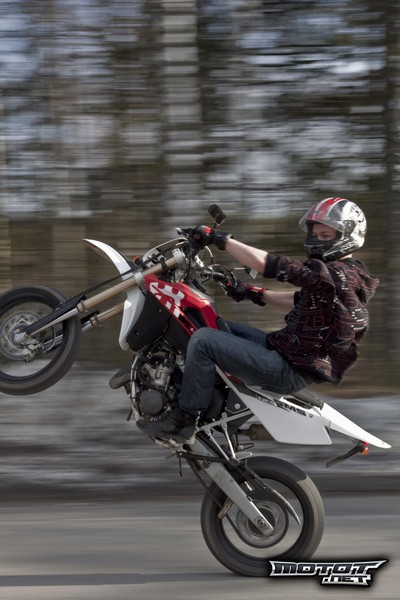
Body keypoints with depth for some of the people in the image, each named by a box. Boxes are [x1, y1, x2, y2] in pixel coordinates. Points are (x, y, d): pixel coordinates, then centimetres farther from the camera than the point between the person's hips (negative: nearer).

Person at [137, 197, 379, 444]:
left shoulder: (336, 273, -22)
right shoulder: (349, 272, 11)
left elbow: (266, 263, -26)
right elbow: (299, 300, 24)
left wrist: (218, 238, -18)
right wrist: (253, 293, 18)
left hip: (290, 372, -11)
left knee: (203, 340, -15)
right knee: (221, 327, 24)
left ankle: (184, 421, -7)